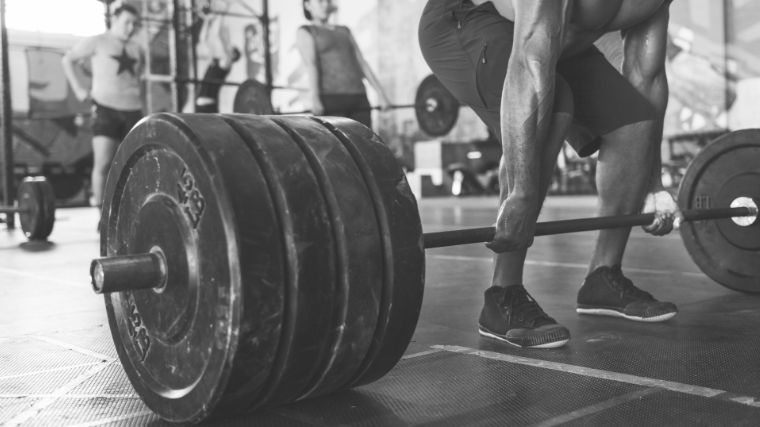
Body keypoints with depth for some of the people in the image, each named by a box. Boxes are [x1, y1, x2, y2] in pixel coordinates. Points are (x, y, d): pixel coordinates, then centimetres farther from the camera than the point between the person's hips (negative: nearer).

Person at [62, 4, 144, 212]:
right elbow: (68, 60, 8)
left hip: (133, 109, 5)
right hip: (106, 109, -4)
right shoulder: (97, 42, 3)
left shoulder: (137, 48, 17)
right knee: (102, 163, -9)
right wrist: (78, 88, 1)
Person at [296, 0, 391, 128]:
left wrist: (381, 93, 8)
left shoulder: (345, 31, 24)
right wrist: (313, 98, -27)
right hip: (330, 97, -5)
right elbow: (310, 65, -12)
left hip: (358, 99, 6)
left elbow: (362, 63, 17)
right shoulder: (305, 32, 6)